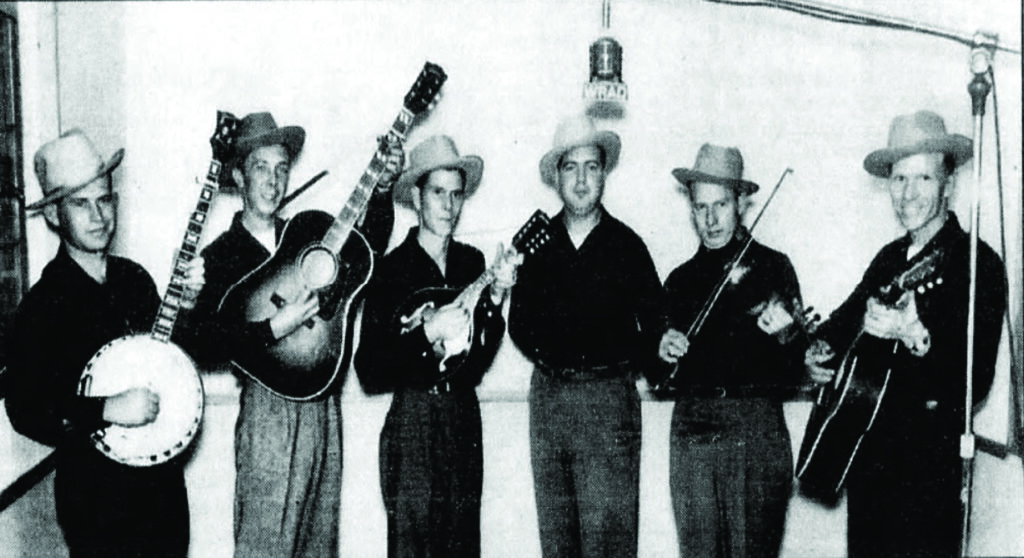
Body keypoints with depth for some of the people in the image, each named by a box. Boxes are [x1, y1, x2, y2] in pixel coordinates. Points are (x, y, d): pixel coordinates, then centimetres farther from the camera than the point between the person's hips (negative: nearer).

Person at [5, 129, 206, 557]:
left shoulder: (135, 278, 3)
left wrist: (186, 302, -1)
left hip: (165, 477, 6)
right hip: (97, 495, -6)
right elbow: (25, 412, -17)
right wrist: (109, 410, -25)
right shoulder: (43, 304, -14)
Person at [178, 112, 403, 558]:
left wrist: (382, 188, -11)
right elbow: (203, 345, -12)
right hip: (268, 407, -5)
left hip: (324, 404, 5)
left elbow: (368, 246, 2)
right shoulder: (220, 256, -2)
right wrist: (274, 328, -21)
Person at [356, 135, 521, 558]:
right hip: (412, 423, -5)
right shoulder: (392, 269, -6)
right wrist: (428, 333, -20)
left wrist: (495, 300, -8)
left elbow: (477, 361, 4)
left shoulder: (472, 262, 7)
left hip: (464, 421, 5)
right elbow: (369, 373, -11)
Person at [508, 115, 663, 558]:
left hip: (608, 399, -3)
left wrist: (623, 367, 1)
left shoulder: (626, 244, 3)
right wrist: (548, 357, 4)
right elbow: (518, 321, 16)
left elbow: (654, 325, 6)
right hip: (547, 395, 3)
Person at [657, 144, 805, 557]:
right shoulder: (681, 279, 14)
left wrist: (784, 338, -20)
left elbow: (792, 375, 0)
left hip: (757, 429, -3)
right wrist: (663, 353, -3)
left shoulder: (773, 267, 5)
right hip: (691, 429, 3)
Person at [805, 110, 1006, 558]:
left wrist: (914, 336, -34)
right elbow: (846, 317, 24)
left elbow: (976, 382, -20)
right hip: (866, 452, 6)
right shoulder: (889, 258, 9)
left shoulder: (978, 264, -11)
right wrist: (820, 349, 4)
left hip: (928, 465, -6)